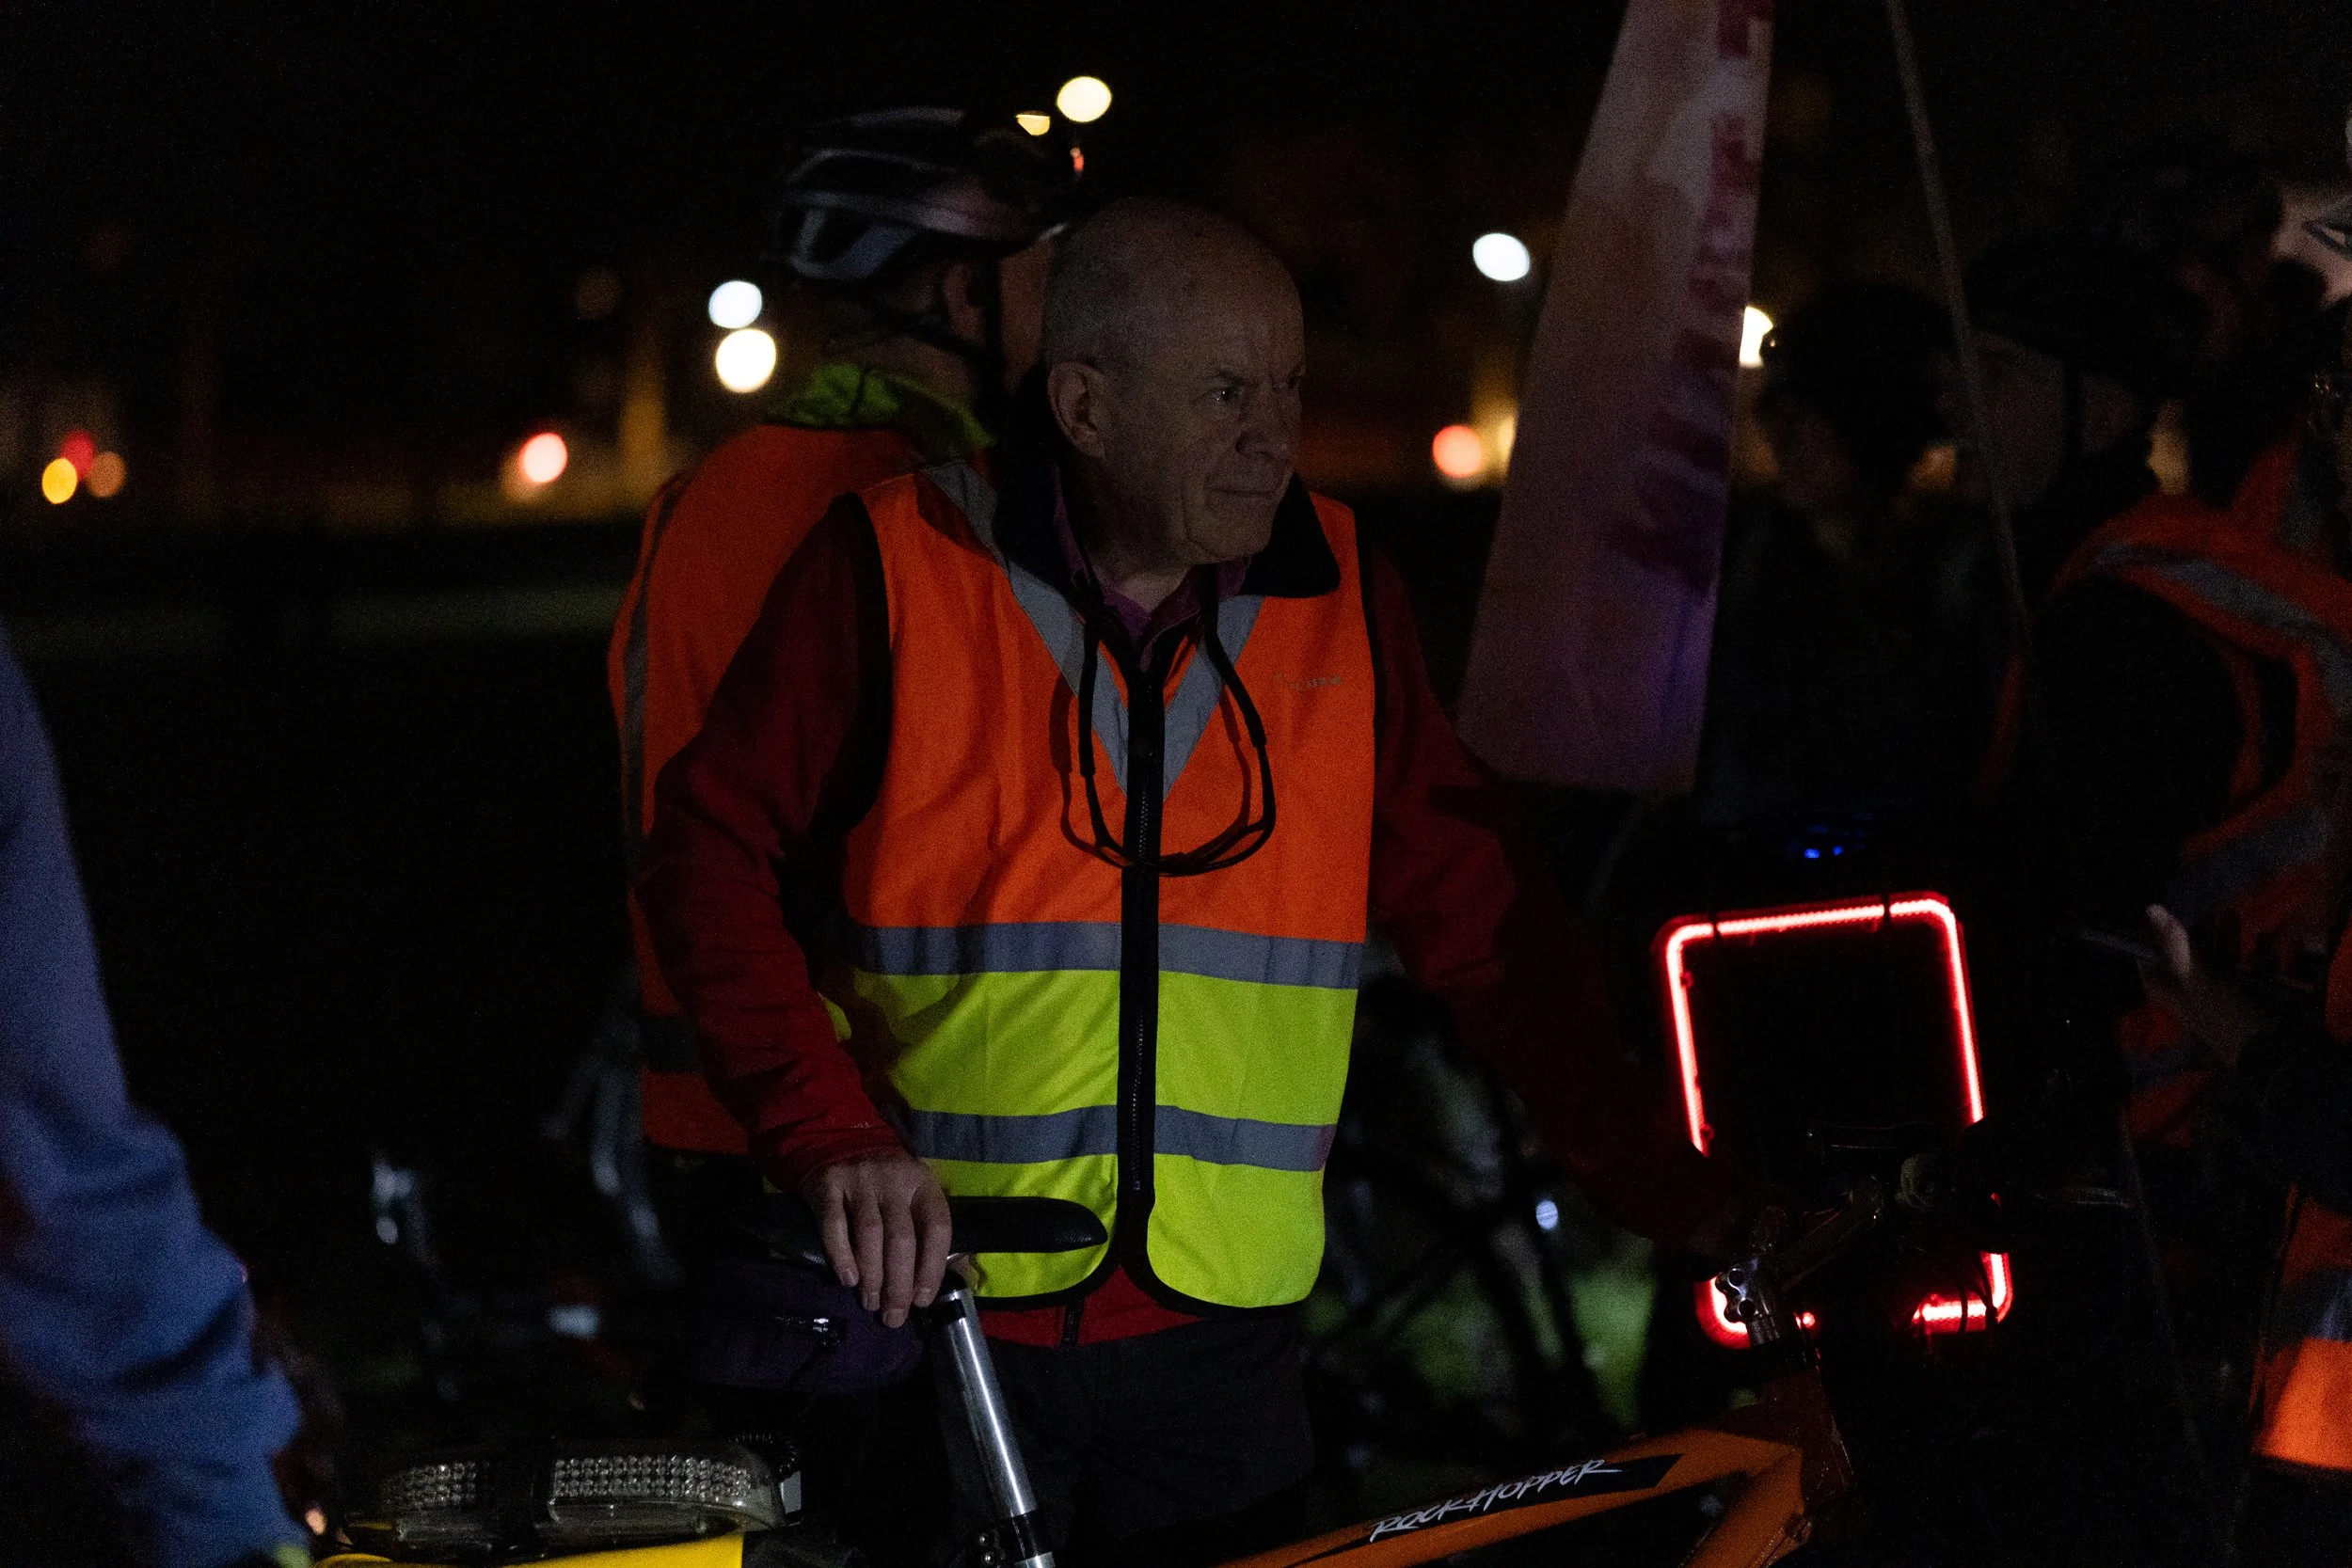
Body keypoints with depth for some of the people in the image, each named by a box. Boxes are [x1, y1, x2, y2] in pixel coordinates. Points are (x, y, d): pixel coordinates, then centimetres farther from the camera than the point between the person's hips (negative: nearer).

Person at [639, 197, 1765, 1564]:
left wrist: (1681, 1194, 3)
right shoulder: (898, 569, -5)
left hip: (1219, 1347, 3)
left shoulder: (1340, 599, 6)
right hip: (929, 1315, -3)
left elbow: (1478, 917, 9)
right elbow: (715, 855, -5)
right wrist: (831, 1132, -19)